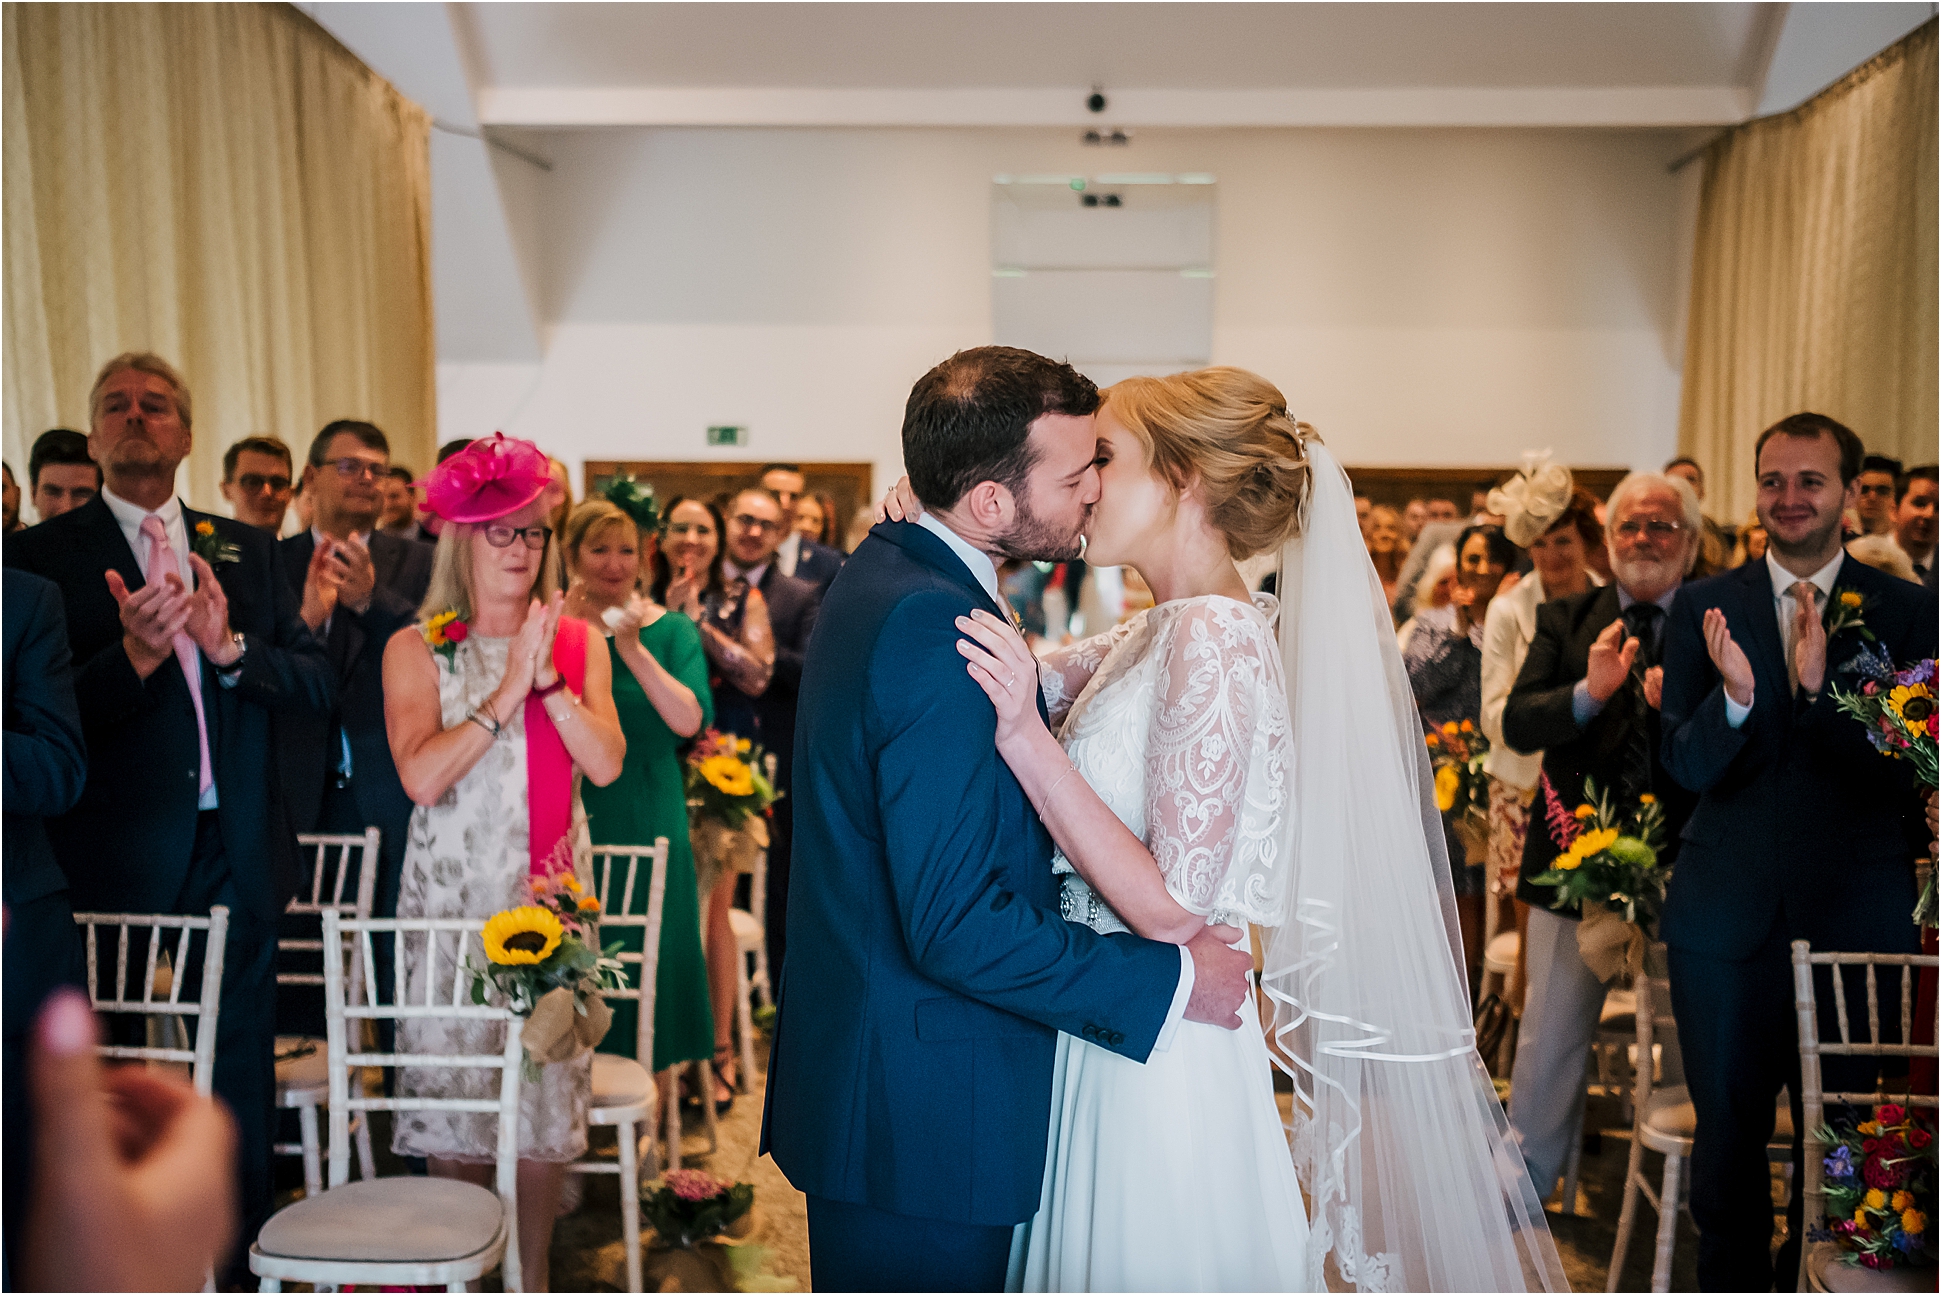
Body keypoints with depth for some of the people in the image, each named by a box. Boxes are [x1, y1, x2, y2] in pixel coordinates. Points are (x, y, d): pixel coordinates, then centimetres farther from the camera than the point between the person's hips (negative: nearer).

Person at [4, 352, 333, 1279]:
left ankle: (240, 1263, 27)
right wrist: (133, 654, -23)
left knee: (240, 1085, 12)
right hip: (121, 867, -3)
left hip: (238, 859, 3)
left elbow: (317, 685, 4)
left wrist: (229, 645, -13)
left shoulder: (246, 550, 10)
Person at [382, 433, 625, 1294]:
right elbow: (421, 776, -15)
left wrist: (549, 679, -15)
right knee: (452, 1090, 4)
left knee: (548, 1084, 5)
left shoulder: (579, 643, 6)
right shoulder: (415, 649, -1)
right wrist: (509, 690, -17)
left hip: (550, 890, 2)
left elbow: (606, 763, -6)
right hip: (451, 891, -2)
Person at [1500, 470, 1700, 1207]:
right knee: (1550, 1036, 11)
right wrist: (1588, 692, -25)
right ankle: (1525, 1175, 30)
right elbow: (1517, 725, -8)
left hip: (1681, 869, -1)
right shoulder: (1565, 620, 5)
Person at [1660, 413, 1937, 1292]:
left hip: (1855, 914, 0)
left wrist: (1820, 688, -25)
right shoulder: (1703, 608, 1)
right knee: (1726, 1134, 13)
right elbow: (1686, 766, -5)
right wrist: (1736, 697, -24)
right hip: (1727, 915, 1)